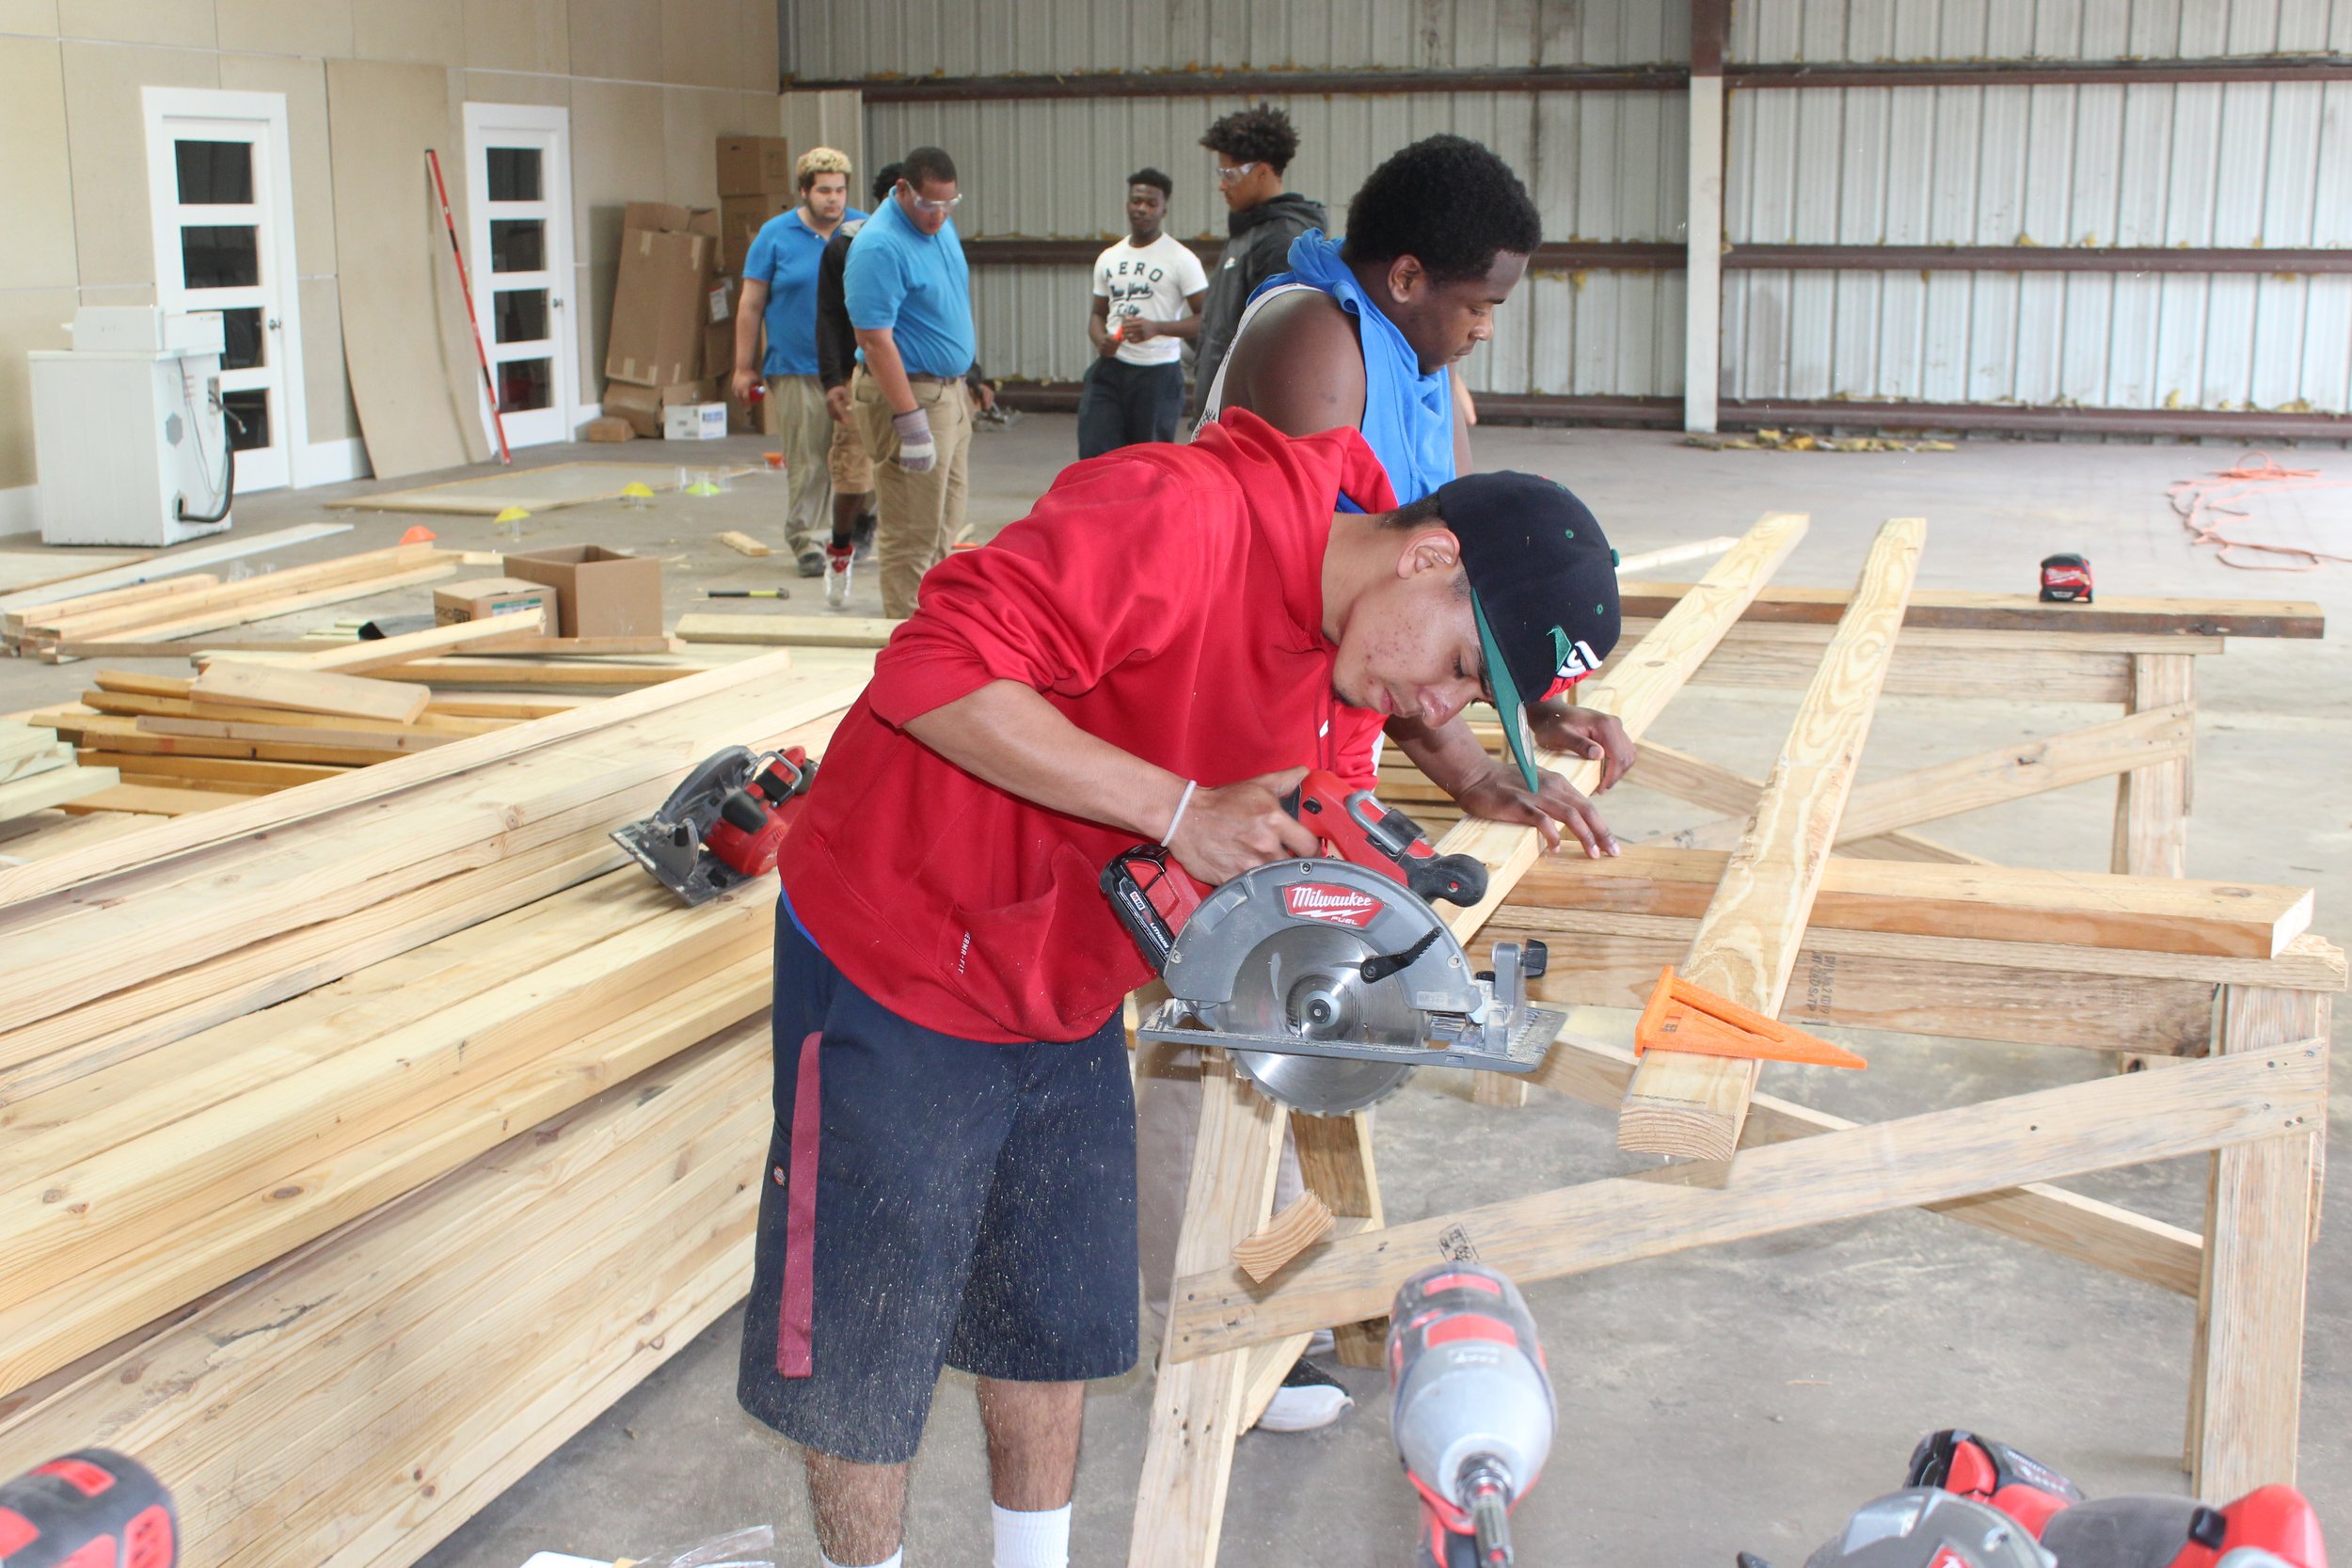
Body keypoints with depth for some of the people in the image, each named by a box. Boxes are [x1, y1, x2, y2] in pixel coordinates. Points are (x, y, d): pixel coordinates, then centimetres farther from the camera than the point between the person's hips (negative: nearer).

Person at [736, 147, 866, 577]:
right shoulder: (775, 235, 4)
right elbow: (751, 305, 6)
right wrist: (744, 368, 3)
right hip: (795, 369, -1)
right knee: (805, 461, -2)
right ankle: (803, 540, 8)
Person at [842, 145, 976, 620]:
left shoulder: (940, 224, 9)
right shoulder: (879, 247, -20)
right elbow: (875, 340, -24)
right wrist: (911, 422, -26)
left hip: (950, 390, 9)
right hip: (908, 392, -9)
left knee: (945, 530, 15)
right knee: (913, 536, -5)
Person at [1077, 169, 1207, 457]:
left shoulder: (1181, 258, -4)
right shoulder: (1108, 259, 14)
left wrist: (1156, 328, -23)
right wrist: (1100, 339, -1)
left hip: (1158, 372, -4)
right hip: (1110, 369, 4)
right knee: (1094, 452, -6)